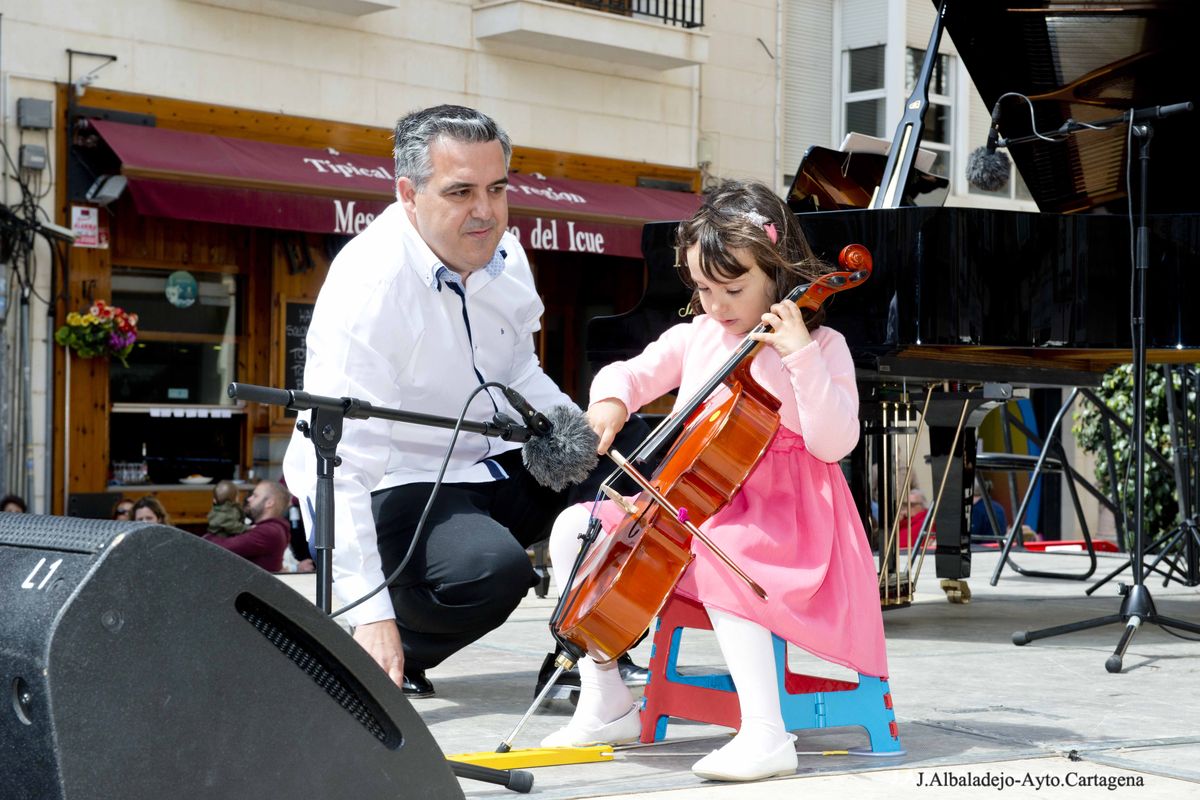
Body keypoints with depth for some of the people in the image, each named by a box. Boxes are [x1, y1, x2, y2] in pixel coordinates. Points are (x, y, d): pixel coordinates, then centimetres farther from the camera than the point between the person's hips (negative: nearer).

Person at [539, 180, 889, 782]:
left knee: (717, 556, -38)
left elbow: (834, 443, -16)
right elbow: (632, 373, 17)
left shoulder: (820, 346, -6)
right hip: (693, 506, 7)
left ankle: (765, 734, -36)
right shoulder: (695, 337, 9)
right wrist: (611, 398, -7)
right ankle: (607, 704, 1)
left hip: (779, 518, -6)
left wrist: (802, 357, -26)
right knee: (574, 529, -4)